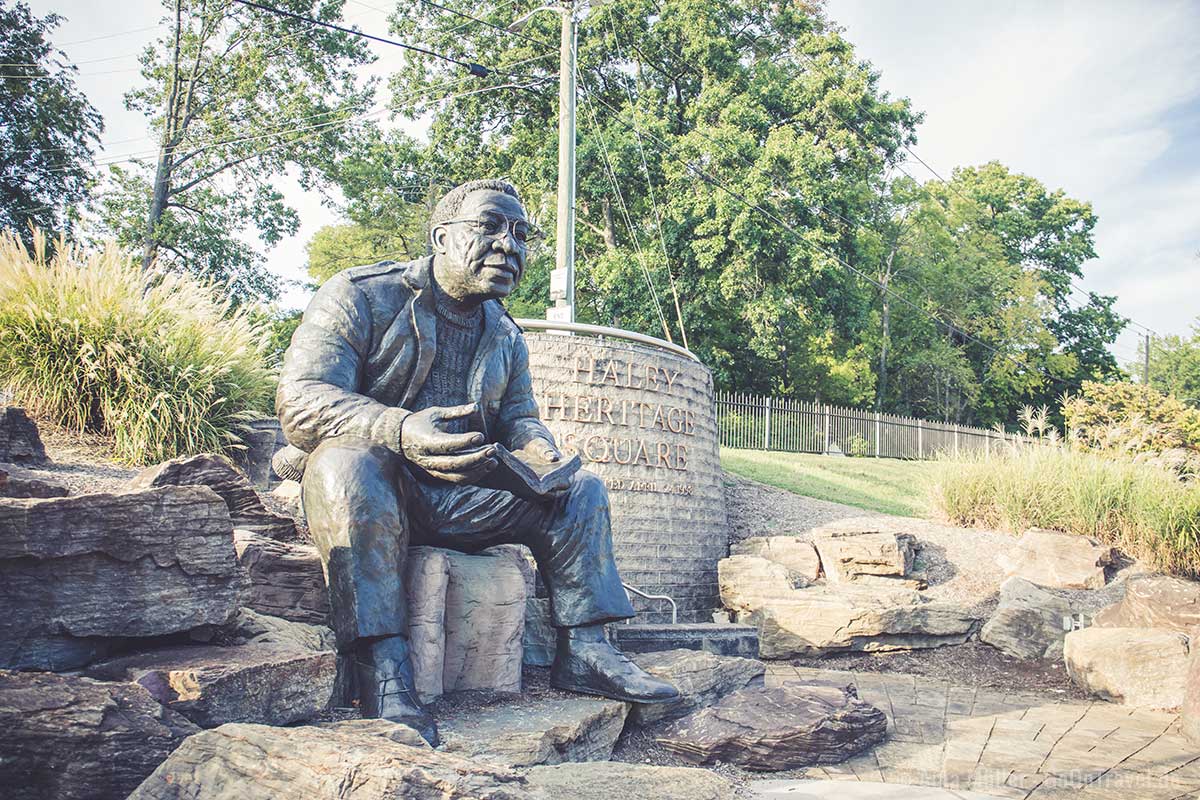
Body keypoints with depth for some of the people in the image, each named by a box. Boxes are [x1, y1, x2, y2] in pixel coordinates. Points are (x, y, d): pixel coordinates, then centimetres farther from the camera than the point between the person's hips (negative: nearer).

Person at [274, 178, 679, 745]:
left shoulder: (505, 336, 13)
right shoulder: (361, 296, -8)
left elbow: (518, 419, 17)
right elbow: (300, 398, -18)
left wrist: (538, 452, -11)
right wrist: (401, 431, -37)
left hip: (453, 497, 6)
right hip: (357, 487, -6)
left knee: (580, 490, -3)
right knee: (352, 460, -40)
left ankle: (584, 649, -7)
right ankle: (382, 669, -41)